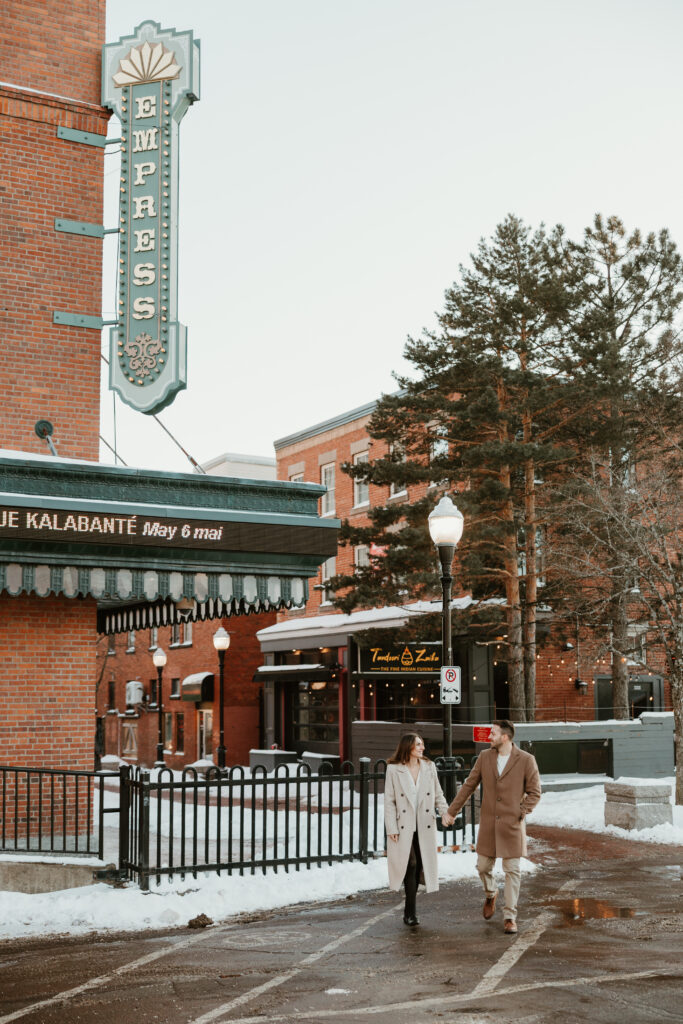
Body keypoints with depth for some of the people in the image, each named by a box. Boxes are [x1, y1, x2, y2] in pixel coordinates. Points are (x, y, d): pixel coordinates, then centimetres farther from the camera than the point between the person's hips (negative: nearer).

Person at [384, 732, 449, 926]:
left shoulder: (429, 767, 8)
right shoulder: (394, 769, -2)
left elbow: (438, 795, 12)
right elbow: (389, 801, -2)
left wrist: (446, 812, -5)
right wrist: (392, 828, -8)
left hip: (425, 826, 3)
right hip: (404, 827, -3)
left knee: (419, 866, 5)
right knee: (410, 865, -10)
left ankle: (409, 911, 20)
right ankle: (411, 912, -3)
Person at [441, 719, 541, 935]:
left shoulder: (526, 760, -7)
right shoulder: (485, 757, 3)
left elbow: (534, 792, 0)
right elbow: (468, 786, 8)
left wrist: (521, 813, -10)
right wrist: (451, 811, 9)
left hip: (512, 825, -3)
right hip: (488, 824, 3)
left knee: (512, 871, 1)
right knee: (483, 866, 9)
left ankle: (509, 917, 11)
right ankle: (490, 894, 41)